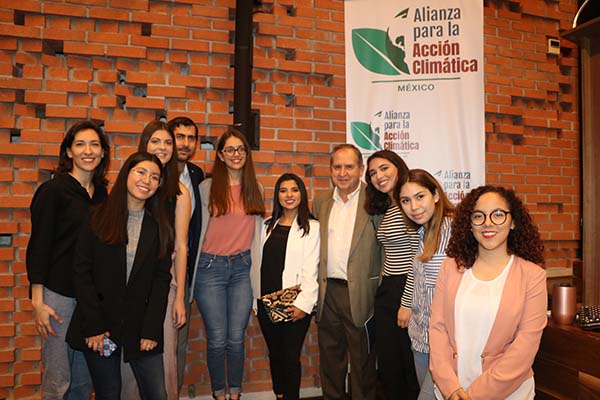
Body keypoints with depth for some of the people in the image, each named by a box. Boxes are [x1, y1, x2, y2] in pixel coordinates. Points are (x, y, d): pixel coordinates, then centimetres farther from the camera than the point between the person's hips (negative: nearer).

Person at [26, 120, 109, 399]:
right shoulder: (53, 190, -8)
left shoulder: (102, 193, 8)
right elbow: (38, 247, -8)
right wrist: (38, 302, -11)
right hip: (59, 293, -5)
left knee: (85, 376, 13)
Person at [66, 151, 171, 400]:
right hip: (99, 326, -1)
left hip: (141, 326, 1)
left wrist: (151, 330, -6)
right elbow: (81, 272, -4)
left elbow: (162, 279, 0)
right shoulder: (99, 217, -1)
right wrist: (93, 327, -9)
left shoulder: (159, 224, 2)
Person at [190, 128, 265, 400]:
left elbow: (257, 232, 10)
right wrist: (193, 274, 0)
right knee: (217, 340, 6)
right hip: (211, 267, -2)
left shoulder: (255, 189, 8)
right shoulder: (207, 187, -2)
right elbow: (199, 229, 0)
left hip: (242, 267, 2)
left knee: (236, 338, 8)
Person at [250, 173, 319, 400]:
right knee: (275, 354, 15)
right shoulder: (267, 225, 10)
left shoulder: (312, 228, -5)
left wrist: (303, 304, -16)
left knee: (291, 357, 1)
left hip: (294, 305, -4)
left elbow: (310, 270, -10)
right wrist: (255, 299, 7)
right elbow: (258, 264, 9)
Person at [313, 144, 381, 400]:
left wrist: (381, 290, -14)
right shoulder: (321, 203, 10)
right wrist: (315, 287, 8)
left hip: (359, 293, -4)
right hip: (327, 292, 5)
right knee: (330, 358, 18)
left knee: (362, 360, 9)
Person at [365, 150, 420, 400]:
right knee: (388, 365, 17)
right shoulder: (385, 210, 12)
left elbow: (418, 259, -17)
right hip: (386, 292, 8)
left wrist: (407, 303, -16)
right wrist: (386, 291, 9)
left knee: (411, 366, 8)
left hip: (407, 291, -8)